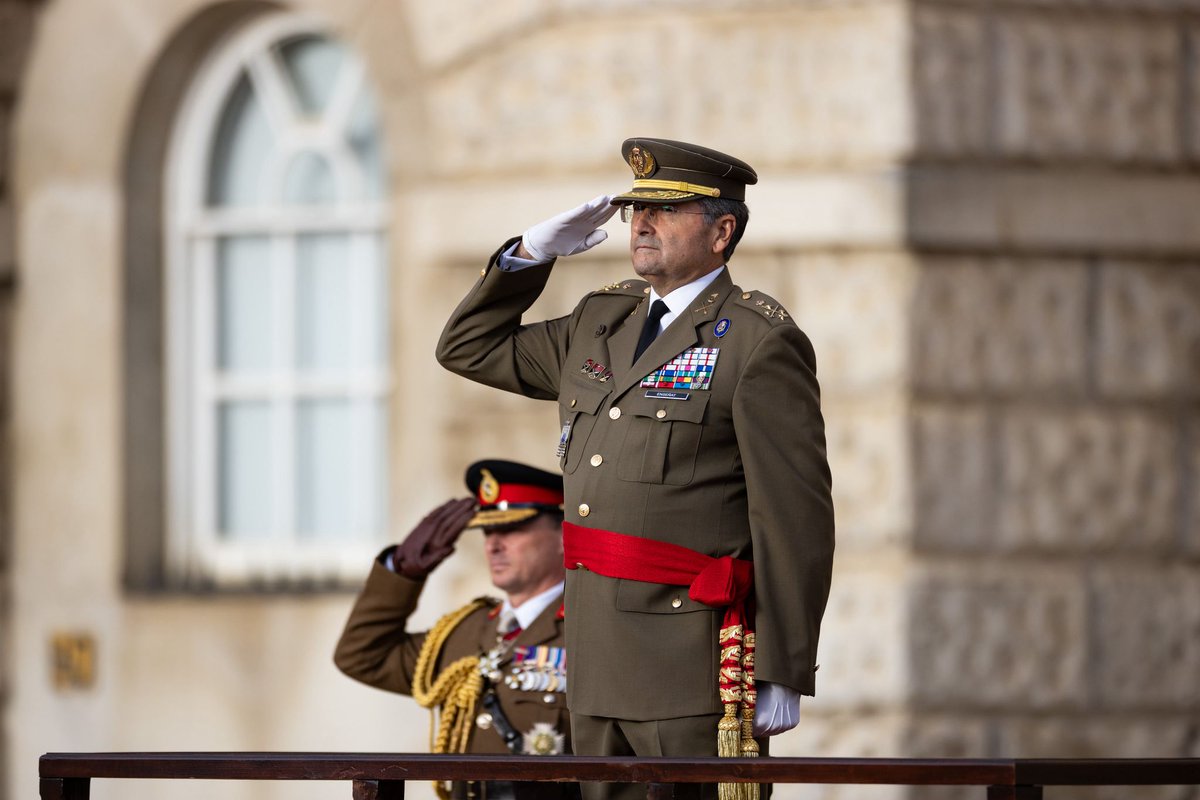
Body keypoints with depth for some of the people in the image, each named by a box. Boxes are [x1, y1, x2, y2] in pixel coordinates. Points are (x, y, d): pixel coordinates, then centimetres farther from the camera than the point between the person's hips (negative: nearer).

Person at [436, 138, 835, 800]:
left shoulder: (761, 343, -7)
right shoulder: (599, 323, 16)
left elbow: (797, 520, -10)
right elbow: (470, 348, 29)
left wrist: (784, 674, -14)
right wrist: (529, 254, 13)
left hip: (696, 668, -7)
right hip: (596, 666, 7)